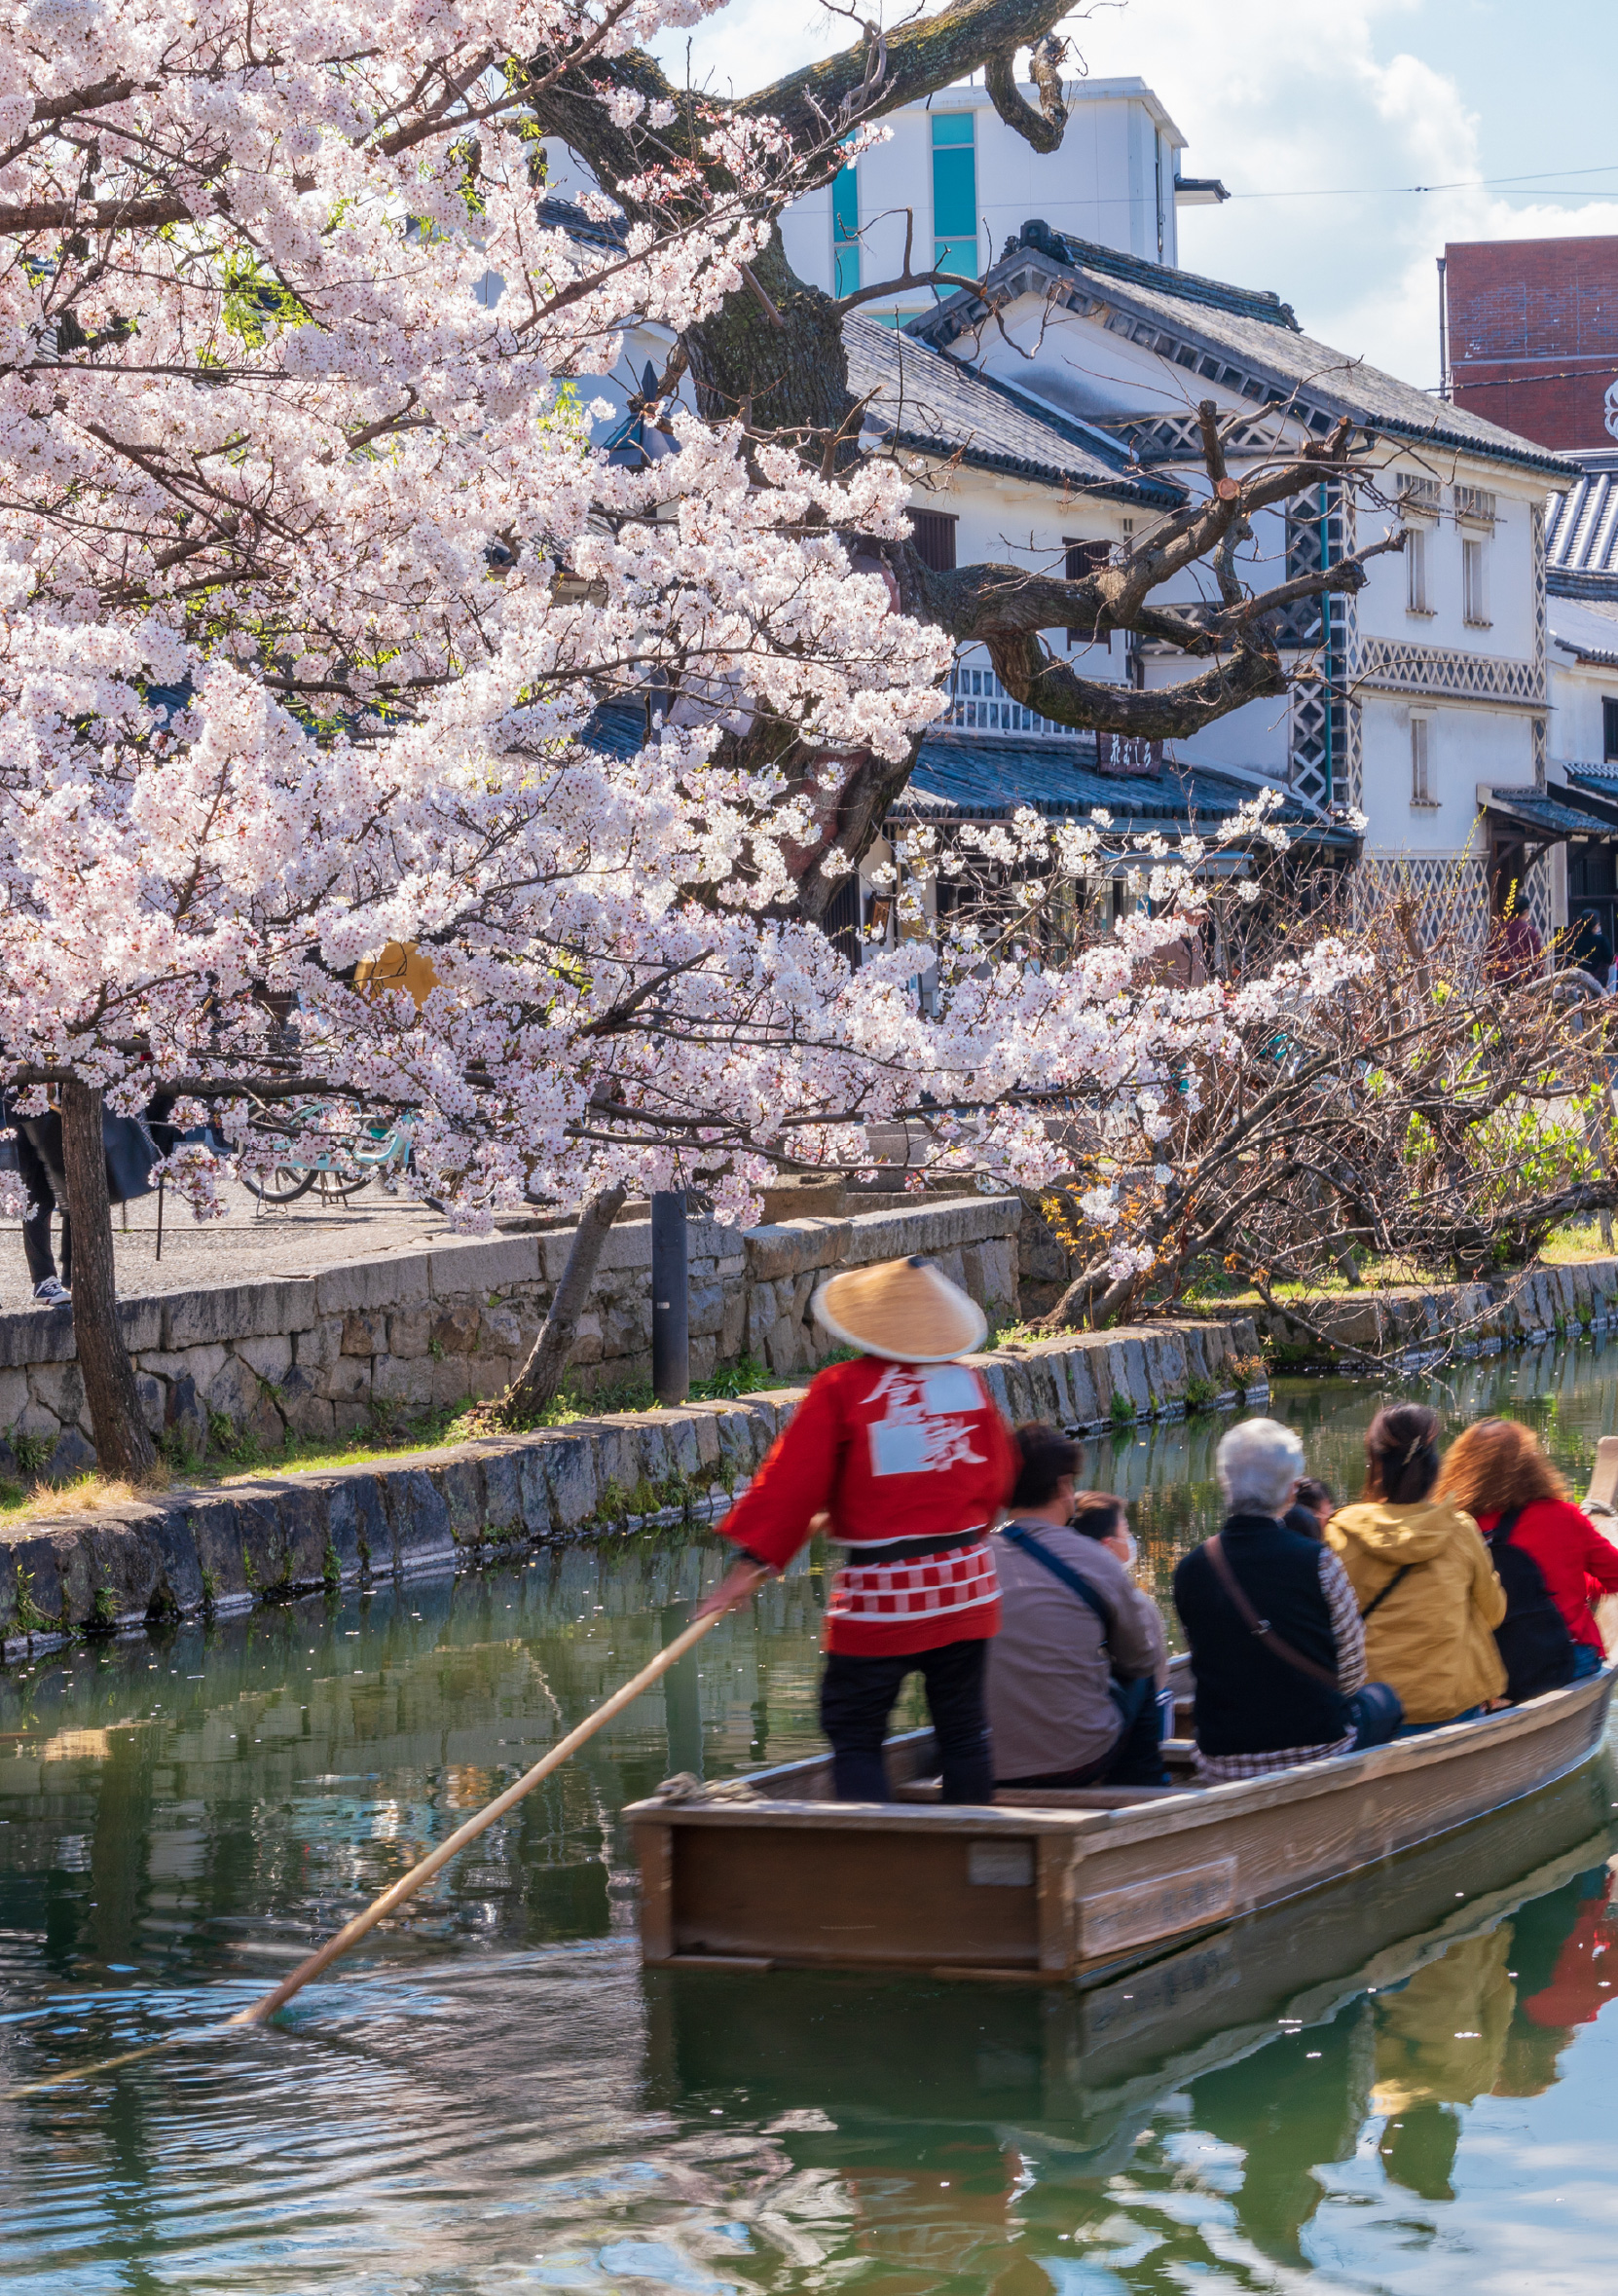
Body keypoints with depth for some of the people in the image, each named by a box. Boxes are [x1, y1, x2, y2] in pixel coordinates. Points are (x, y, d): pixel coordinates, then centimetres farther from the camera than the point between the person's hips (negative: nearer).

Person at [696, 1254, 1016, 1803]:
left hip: (877, 1598, -4)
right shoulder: (968, 1383, 2)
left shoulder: (841, 1388, -10)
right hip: (966, 1588, 4)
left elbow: (792, 1480, -11)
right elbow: (998, 1479, 12)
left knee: (854, 1736, 3)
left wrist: (751, 1562, -5)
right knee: (963, 1733, 13)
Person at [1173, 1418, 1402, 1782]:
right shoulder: (1317, 1561, -14)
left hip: (1222, 1767, 3)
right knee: (1381, 1698, 28)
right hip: (1319, 1755, -3)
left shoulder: (1190, 1570, -7)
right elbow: (1351, 1671, -4)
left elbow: (1208, 1665, 6)